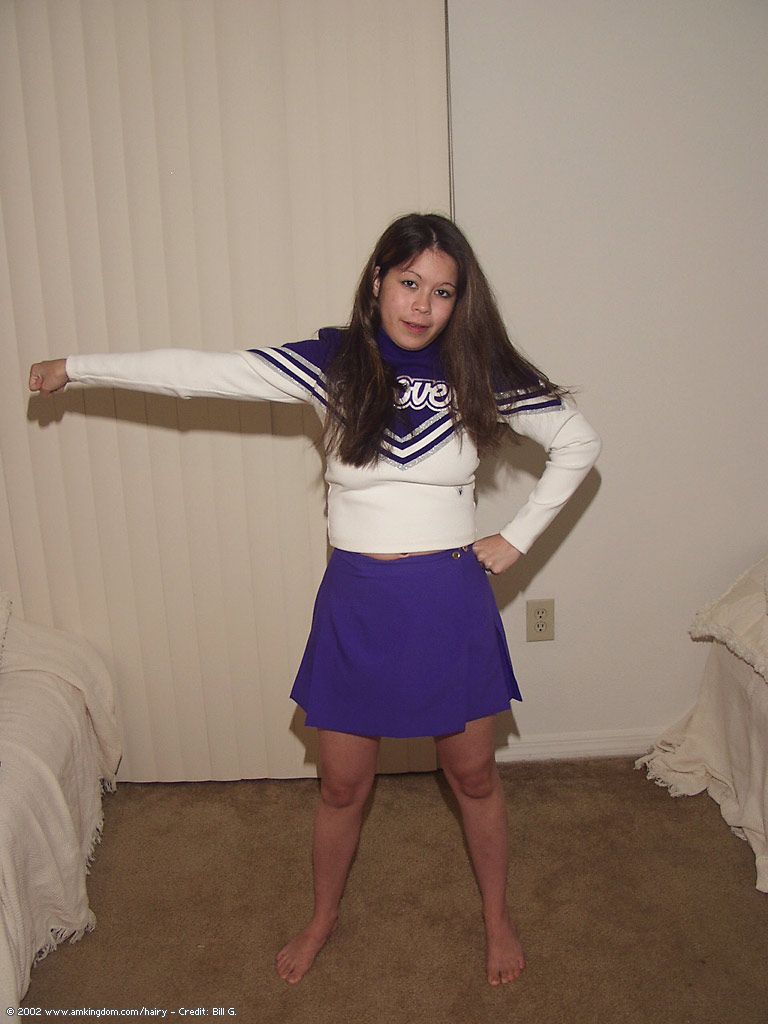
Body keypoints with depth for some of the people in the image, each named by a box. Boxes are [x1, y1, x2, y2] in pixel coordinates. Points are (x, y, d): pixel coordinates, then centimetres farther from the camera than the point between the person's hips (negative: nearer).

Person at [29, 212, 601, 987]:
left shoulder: (480, 376, -6)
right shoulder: (333, 364, -7)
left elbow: (578, 442, 5)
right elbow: (197, 371, -6)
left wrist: (519, 536, -1)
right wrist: (74, 367, -3)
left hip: (450, 601, 0)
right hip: (357, 601, 0)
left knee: (473, 775, 17)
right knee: (342, 785, 15)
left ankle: (496, 916, 43)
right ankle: (323, 919, 44)